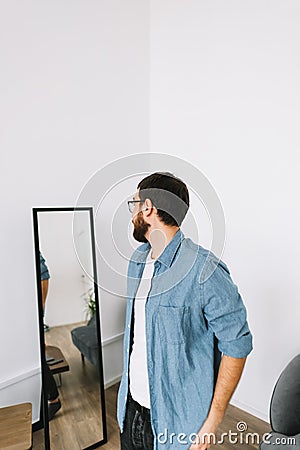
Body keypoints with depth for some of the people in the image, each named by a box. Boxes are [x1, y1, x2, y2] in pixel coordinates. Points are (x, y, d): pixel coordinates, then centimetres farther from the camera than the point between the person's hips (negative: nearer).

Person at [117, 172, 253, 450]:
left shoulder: (205, 271, -26)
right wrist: (129, 382, 14)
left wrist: (212, 422, -14)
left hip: (176, 419, -6)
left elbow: (236, 345, -18)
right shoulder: (137, 260, -1)